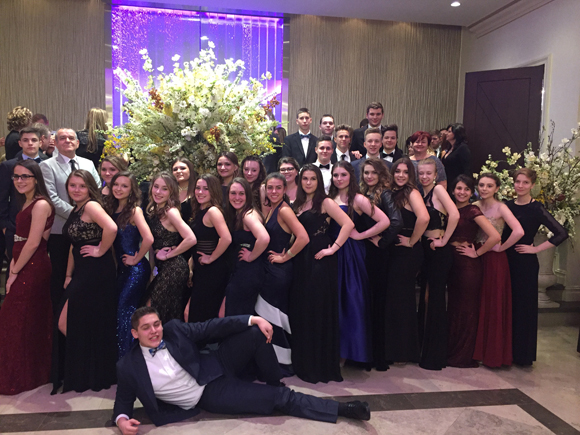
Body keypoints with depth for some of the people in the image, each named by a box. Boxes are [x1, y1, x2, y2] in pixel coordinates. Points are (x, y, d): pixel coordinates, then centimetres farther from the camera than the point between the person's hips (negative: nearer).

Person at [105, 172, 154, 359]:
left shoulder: (134, 210, -13)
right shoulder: (111, 209, 8)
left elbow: (148, 239, -25)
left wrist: (136, 259, -13)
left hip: (136, 269, -7)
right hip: (121, 268, 7)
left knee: (124, 310, -5)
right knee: (120, 310, 11)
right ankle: (120, 357, 24)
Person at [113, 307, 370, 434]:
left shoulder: (173, 330, -5)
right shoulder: (128, 367, -9)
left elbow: (210, 328, -7)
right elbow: (123, 400, 4)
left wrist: (253, 319, -17)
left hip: (216, 369, 3)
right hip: (209, 396, -3)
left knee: (257, 333, -20)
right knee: (280, 399, -13)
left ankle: (275, 384, 5)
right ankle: (341, 410, -1)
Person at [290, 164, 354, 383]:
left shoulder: (325, 202, -5)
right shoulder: (297, 204, 14)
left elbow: (348, 224, -16)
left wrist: (333, 248, -16)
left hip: (320, 261, -6)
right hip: (300, 261, 6)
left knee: (319, 311, -1)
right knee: (301, 311, 9)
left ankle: (323, 366, 13)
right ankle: (304, 363, 23)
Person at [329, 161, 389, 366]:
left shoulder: (358, 199, -6)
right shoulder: (330, 199, 10)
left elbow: (384, 221, -14)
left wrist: (360, 235, -9)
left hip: (351, 254, -5)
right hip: (332, 251, 5)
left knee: (352, 299, 0)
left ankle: (353, 347, 14)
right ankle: (337, 346, 20)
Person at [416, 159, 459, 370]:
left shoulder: (438, 189, -10)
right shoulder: (422, 194, 13)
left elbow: (454, 214, -24)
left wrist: (444, 240, -17)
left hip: (439, 251, -8)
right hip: (426, 250, 8)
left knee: (434, 299, -1)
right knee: (426, 298, 13)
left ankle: (435, 355, 12)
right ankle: (425, 349, 28)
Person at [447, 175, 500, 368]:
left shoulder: (473, 211, -12)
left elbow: (495, 237, -21)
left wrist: (477, 253, -13)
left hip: (468, 264, -7)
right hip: (452, 261, 7)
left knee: (467, 308, 3)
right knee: (453, 306, 13)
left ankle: (465, 356, 16)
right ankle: (452, 351, 27)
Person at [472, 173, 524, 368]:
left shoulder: (500, 208, -9)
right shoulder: (474, 206, 7)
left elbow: (518, 231, -23)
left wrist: (501, 247, -15)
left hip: (494, 259, -5)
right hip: (476, 258, 5)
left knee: (493, 305, 2)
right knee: (477, 304, 10)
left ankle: (494, 354, 15)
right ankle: (477, 349, 23)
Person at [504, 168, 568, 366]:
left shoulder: (536, 208, -8)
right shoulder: (508, 206, 7)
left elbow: (561, 233, -14)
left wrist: (536, 248, -12)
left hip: (525, 263, -5)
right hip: (506, 260, 5)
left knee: (524, 305, 3)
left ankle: (523, 354, 16)